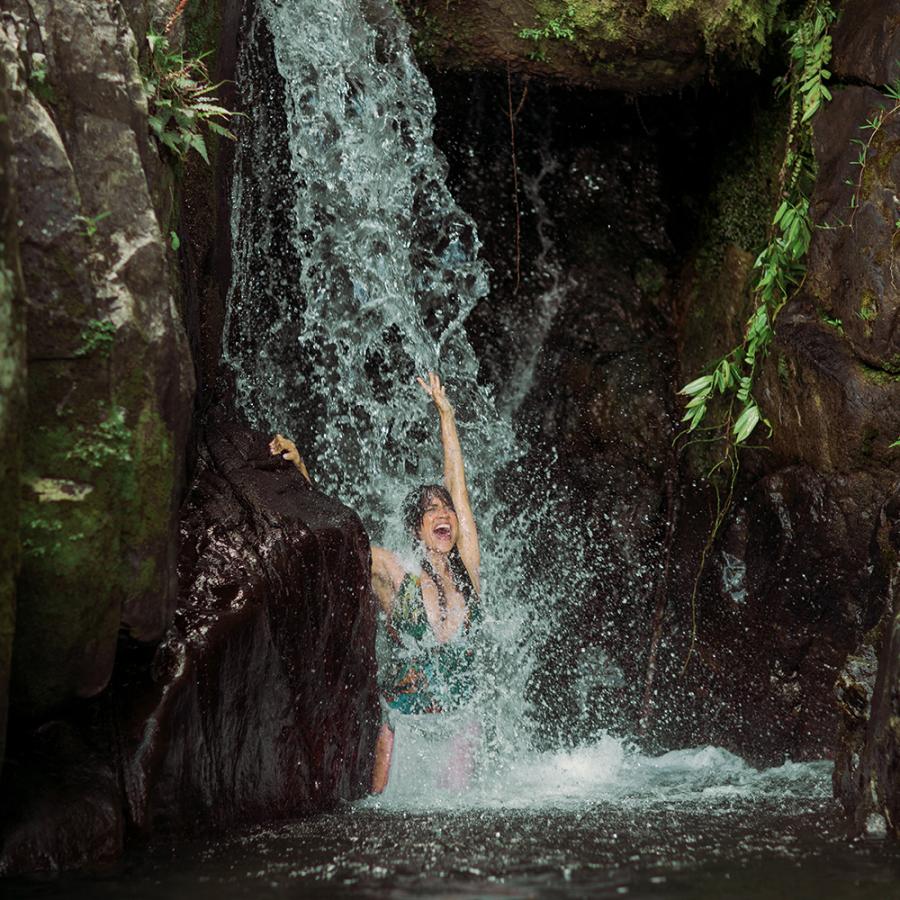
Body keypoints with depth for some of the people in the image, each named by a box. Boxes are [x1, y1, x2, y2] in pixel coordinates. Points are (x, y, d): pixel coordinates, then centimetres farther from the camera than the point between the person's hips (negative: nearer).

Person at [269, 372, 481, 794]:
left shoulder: (467, 568, 2)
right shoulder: (394, 576, -4)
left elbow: (456, 485, 7)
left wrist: (445, 414, 11)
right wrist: (301, 472, -12)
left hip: (457, 718, 3)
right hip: (400, 715, -3)